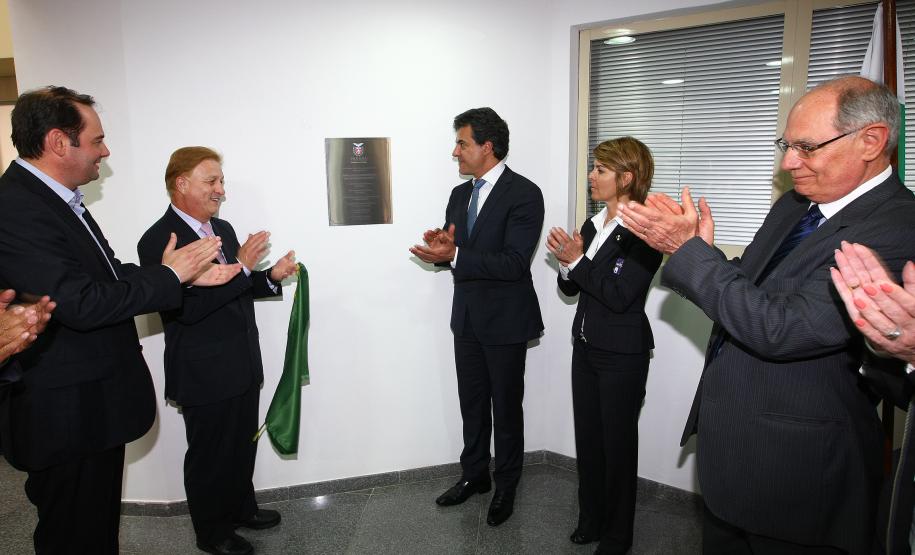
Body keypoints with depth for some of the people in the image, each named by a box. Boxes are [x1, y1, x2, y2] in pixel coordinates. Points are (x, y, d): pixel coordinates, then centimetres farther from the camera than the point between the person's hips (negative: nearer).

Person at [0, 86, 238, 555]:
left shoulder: (56, 198, 8)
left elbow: (108, 276, 9)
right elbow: (81, 302, -29)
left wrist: (188, 275, 1)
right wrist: (169, 276, -19)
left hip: (96, 403, 9)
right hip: (65, 416, -9)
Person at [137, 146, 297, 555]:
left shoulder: (223, 229, 8)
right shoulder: (158, 240, -17)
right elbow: (186, 307, -26)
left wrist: (271, 276, -2)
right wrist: (241, 267, -27)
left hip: (243, 367, 7)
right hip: (205, 375, -7)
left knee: (243, 446, 21)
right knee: (210, 456, 11)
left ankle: (241, 509, 43)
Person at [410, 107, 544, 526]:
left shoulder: (524, 194, -16)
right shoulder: (459, 194, 8)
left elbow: (514, 263, -24)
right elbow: (454, 251, 11)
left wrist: (453, 256, -30)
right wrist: (439, 248, -12)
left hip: (505, 320, -6)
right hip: (467, 318, 7)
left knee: (506, 407, 10)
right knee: (472, 404, 18)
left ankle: (506, 487, 30)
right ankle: (474, 475, 38)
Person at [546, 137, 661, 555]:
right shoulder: (592, 226, 6)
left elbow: (619, 294, -23)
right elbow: (570, 289, 9)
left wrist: (577, 260, -17)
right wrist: (566, 264, -11)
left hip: (622, 354, -7)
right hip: (586, 345, 7)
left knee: (618, 442, 9)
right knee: (587, 435, 16)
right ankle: (590, 520, 36)